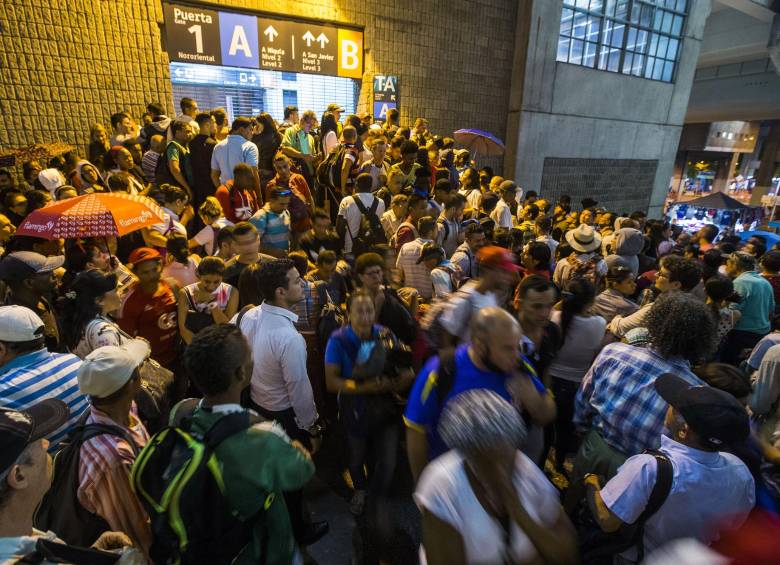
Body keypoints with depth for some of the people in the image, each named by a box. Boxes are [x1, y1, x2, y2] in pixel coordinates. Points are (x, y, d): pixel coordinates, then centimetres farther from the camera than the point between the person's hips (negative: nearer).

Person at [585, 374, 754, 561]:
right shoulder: (740, 471, -24)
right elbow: (734, 524, -4)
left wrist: (591, 480, -16)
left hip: (634, 556, -4)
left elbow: (607, 521, -33)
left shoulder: (649, 468, -42)